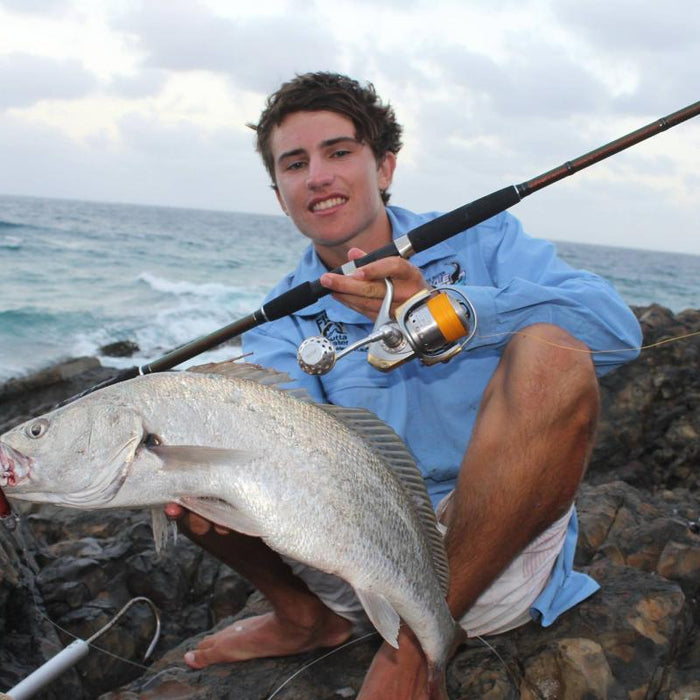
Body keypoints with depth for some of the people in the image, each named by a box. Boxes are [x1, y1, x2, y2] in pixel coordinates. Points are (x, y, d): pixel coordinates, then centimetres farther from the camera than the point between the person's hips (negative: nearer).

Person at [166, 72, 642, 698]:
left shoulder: (479, 241, 0)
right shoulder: (284, 317, 7)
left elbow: (617, 328, -18)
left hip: (491, 553, -2)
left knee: (550, 352, -29)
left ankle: (416, 647, -20)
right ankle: (306, 618, 11)